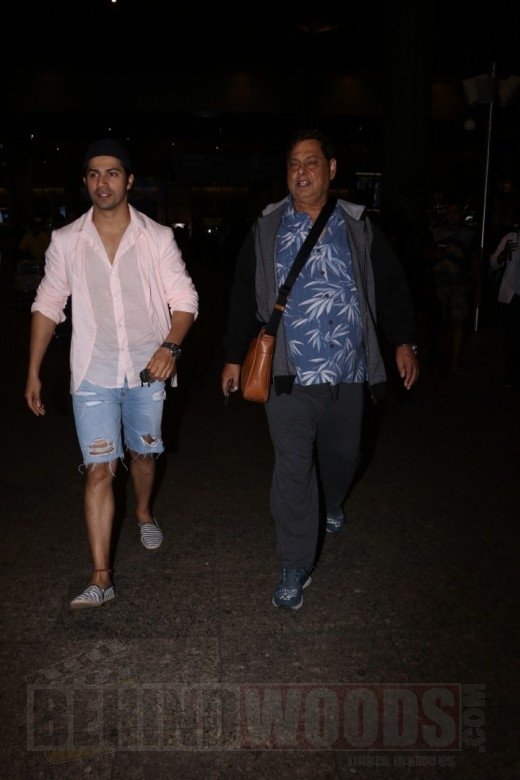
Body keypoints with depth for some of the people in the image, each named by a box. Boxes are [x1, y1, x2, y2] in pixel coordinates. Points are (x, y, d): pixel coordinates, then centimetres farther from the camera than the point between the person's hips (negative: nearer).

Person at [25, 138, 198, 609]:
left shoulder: (158, 238, -3)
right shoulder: (65, 241, 0)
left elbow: (184, 299, -2)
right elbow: (48, 306, 6)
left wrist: (170, 345, -21)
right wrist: (33, 372, 5)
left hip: (147, 370, 1)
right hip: (93, 374, 0)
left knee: (143, 452, 19)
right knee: (99, 470, -5)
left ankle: (144, 512, 50)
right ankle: (101, 579, 1)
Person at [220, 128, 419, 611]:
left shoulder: (357, 226, 4)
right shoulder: (266, 229, 3)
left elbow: (390, 286, 7)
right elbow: (244, 296, 6)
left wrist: (404, 341, -1)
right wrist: (234, 356, 5)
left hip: (347, 373, 2)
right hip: (288, 374, -2)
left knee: (342, 454, 19)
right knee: (292, 470, -1)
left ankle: (331, 504, 54)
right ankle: (295, 567, 12)